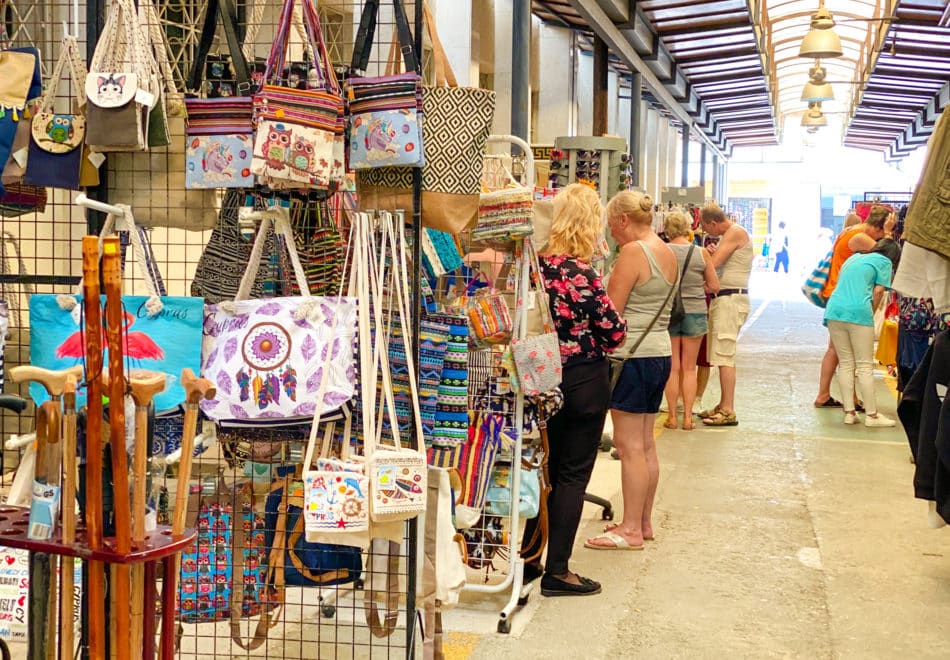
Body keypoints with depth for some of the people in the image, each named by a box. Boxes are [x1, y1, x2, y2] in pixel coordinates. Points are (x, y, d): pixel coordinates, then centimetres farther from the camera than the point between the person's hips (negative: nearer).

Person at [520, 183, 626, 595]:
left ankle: (529, 560, 25)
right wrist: (616, 319, 6)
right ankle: (557, 572, 10)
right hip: (585, 382, -6)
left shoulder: (536, 264, -2)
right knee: (572, 475, 4)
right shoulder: (583, 276, -21)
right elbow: (614, 335, -14)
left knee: (544, 469, 17)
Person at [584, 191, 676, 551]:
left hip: (633, 355, -9)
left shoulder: (632, 252, -14)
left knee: (629, 446, -3)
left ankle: (631, 530, 2)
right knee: (646, 444, 15)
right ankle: (644, 521, 23)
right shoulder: (668, 253, 12)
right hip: (660, 352, 9)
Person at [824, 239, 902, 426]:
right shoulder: (884, 262, 9)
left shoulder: (854, 257, 27)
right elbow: (878, 292, 0)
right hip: (858, 312, -5)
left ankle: (849, 412, 7)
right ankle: (871, 415, 2)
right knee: (865, 366, 0)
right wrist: (871, 314, 13)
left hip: (833, 310, 5)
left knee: (846, 364, 9)